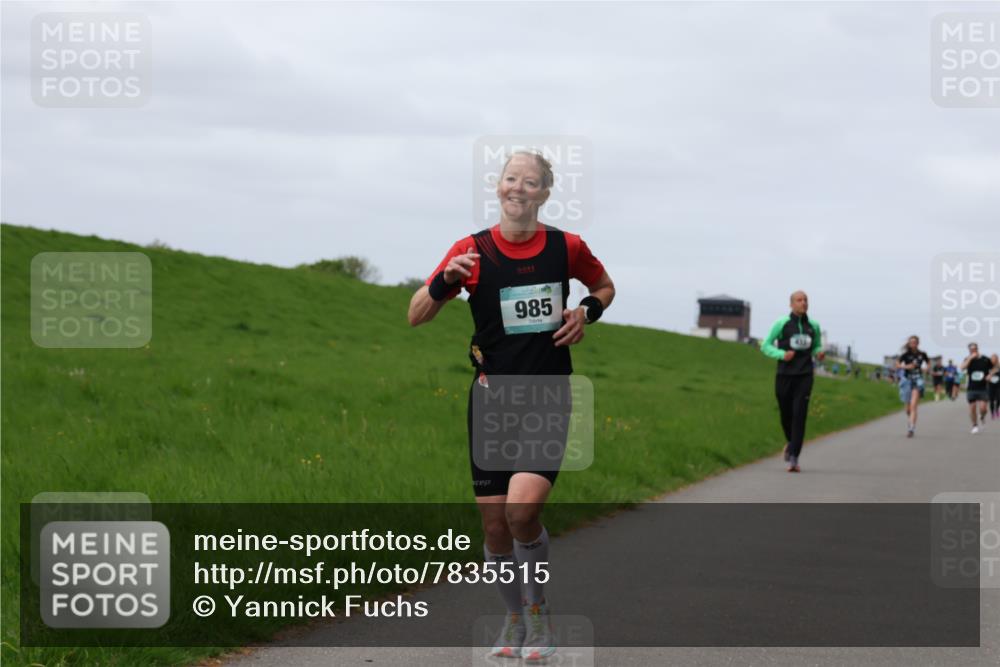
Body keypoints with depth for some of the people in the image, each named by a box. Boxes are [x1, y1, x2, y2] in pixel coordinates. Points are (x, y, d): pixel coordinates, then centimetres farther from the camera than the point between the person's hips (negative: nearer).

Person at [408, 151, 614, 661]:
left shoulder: (566, 248, 1)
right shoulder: (473, 251, -1)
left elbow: (604, 286, 22)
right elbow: (415, 317, -1)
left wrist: (587, 311, 0)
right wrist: (445, 280, -20)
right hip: (492, 399, 2)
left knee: (522, 510, -21)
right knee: (494, 524, 3)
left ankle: (538, 613, 2)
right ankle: (514, 618, 26)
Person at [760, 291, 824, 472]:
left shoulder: (813, 326, 6)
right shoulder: (781, 324, -3)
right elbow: (766, 346, 1)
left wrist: (819, 354, -2)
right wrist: (782, 354, -16)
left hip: (804, 377, 1)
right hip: (785, 375, -1)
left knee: (800, 415, -12)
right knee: (786, 414, 10)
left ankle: (793, 458, -14)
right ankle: (790, 442, 42)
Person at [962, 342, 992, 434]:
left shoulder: (985, 360, 0)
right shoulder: (968, 360, 1)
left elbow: (993, 369, 14)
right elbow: (962, 367, -19)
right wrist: (970, 358, -22)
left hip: (983, 388, -1)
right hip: (971, 388, 1)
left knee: (982, 408, -13)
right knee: (972, 408, 2)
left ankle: (982, 418, 21)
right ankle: (975, 425, 21)